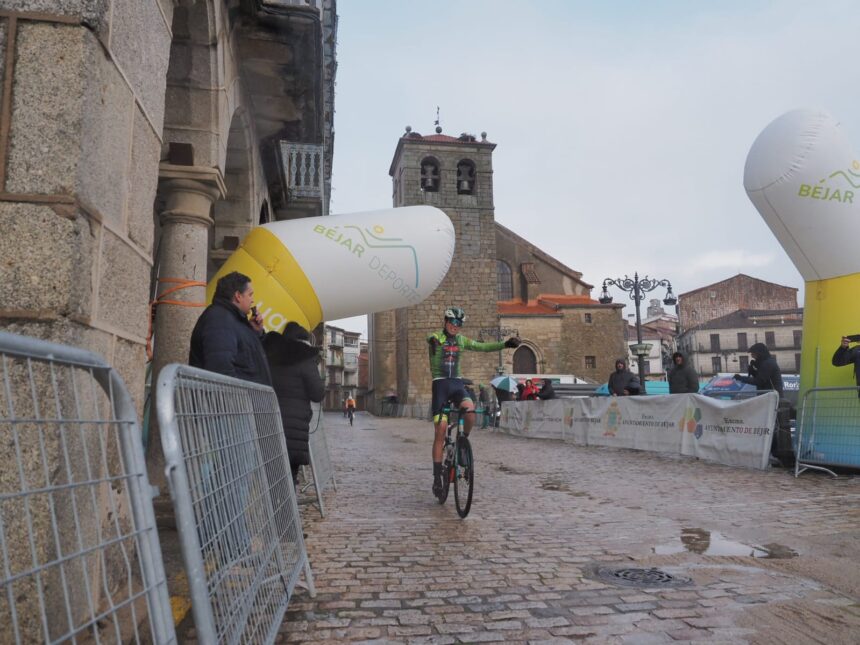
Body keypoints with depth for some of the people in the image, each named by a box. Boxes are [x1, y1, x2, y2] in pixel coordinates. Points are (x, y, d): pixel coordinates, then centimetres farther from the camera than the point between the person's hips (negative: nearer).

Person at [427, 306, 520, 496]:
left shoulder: (461, 340, 11)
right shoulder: (436, 338, -4)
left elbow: (483, 347, 7)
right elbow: (430, 339, -27)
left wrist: (505, 344, -8)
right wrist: (432, 341, -53)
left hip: (457, 384, 4)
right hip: (440, 383, -3)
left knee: (470, 409, -29)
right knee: (440, 431, -7)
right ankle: (437, 476, 3)